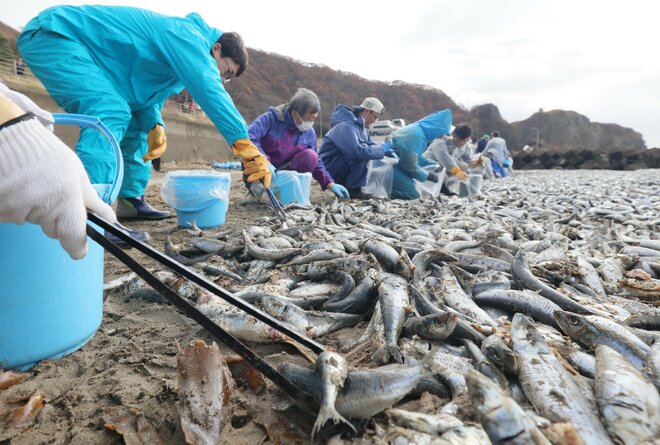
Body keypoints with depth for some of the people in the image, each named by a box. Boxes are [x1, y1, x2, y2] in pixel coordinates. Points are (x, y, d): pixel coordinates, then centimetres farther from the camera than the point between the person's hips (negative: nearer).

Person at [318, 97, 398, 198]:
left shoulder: (360, 126, 9)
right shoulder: (346, 126, -21)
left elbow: (370, 145, 20)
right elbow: (357, 150, -35)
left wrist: (389, 151, 6)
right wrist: (382, 148, -23)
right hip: (328, 169, -10)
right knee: (362, 154, -25)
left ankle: (344, 187, 9)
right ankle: (353, 190, -12)